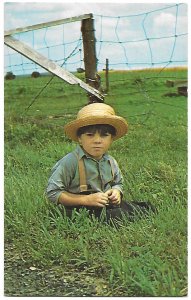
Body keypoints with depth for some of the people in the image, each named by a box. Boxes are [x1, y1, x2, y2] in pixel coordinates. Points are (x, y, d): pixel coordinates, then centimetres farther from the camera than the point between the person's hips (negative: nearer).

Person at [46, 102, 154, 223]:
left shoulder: (111, 162, 5)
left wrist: (117, 192, -4)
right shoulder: (70, 162, -17)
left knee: (146, 208, -3)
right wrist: (86, 200, -21)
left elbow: (118, 183, 23)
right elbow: (53, 193, -16)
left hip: (107, 205, 6)